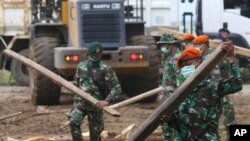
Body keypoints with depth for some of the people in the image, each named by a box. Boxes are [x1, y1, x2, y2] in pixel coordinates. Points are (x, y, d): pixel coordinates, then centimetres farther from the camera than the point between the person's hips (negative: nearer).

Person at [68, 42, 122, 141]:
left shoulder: (105, 69, -8)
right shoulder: (81, 66, 6)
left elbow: (117, 87, -10)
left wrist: (107, 101, -22)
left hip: (95, 104, -3)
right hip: (80, 101, 3)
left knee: (95, 132, 4)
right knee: (73, 122, -22)